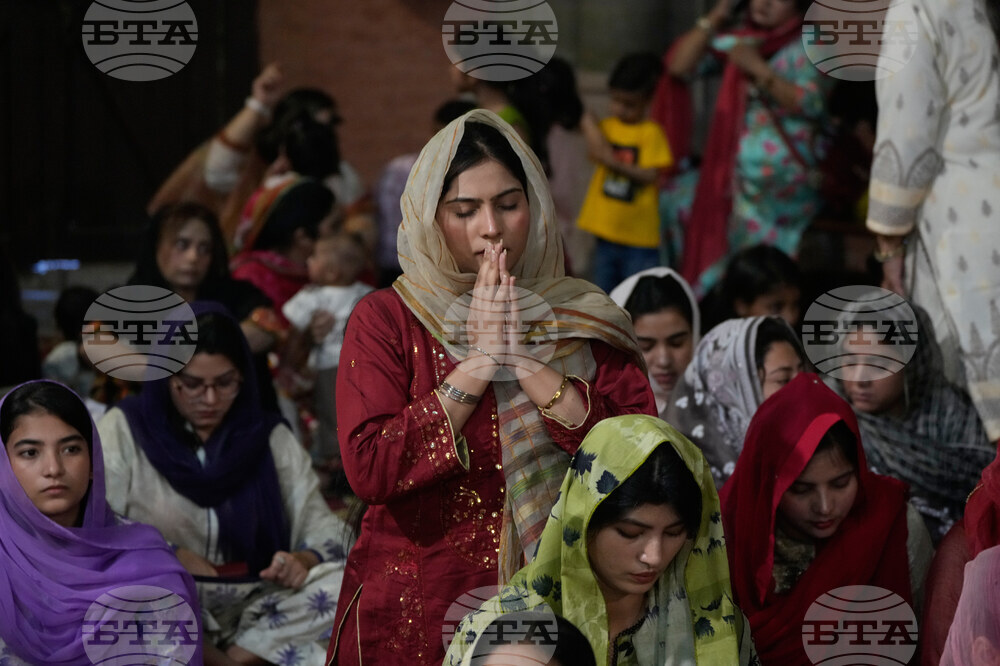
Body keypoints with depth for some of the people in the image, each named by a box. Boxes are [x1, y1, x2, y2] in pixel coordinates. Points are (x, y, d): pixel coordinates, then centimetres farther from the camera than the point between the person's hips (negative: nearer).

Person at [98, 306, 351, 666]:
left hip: (251, 614, 2)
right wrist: (169, 556, -20)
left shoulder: (269, 437, 9)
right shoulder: (125, 429, 2)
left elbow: (322, 527, 6)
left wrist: (304, 560, -18)